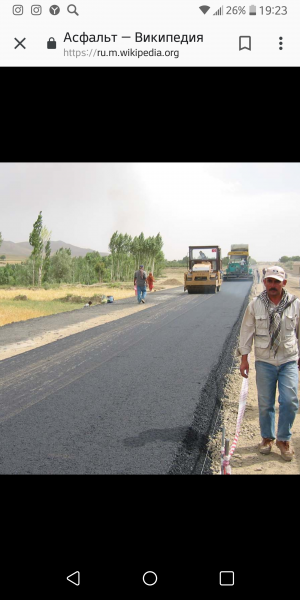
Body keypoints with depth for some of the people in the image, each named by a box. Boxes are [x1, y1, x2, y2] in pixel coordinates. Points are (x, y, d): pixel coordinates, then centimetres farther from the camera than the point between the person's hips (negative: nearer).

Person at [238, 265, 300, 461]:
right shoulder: (255, 305, -1)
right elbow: (246, 331, 4)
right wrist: (244, 358, 2)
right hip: (264, 361, 0)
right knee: (265, 403, 8)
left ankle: (284, 439, 14)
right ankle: (267, 437, 27)